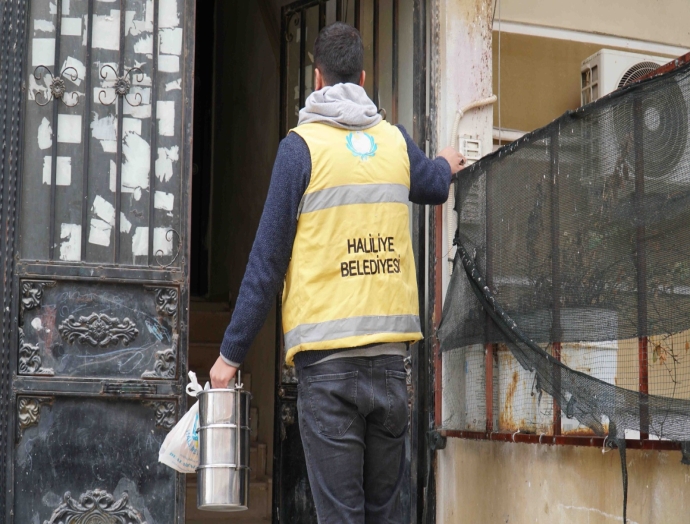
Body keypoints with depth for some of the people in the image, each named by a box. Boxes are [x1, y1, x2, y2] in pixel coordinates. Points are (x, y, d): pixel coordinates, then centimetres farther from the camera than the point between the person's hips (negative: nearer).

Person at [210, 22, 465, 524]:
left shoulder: (302, 145, -2)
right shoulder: (397, 142, 10)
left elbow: (267, 259, -5)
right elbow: (435, 185, 34)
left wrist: (231, 354, 0)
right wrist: (446, 165, 58)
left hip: (326, 356, -4)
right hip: (390, 355, 4)